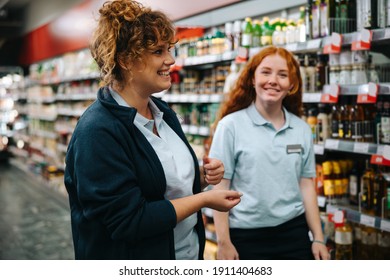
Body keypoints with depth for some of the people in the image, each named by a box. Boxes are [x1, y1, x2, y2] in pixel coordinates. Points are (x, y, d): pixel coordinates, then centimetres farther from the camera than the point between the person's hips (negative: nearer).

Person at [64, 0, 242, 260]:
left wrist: (202, 177, -7)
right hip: (135, 256, -7)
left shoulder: (163, 112, 3)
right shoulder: (98, 131, -23)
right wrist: (204, 199, -20)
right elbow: (127, 220, -25)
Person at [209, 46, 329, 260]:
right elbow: (220, 188, -8)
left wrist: (318, 238, 6)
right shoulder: (231, 125, -7)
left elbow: (306, 185, 9)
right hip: (246, 236, -3)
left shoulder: (302, 130, 5)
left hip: (294, 233, 4)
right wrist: (223, 242, -10)